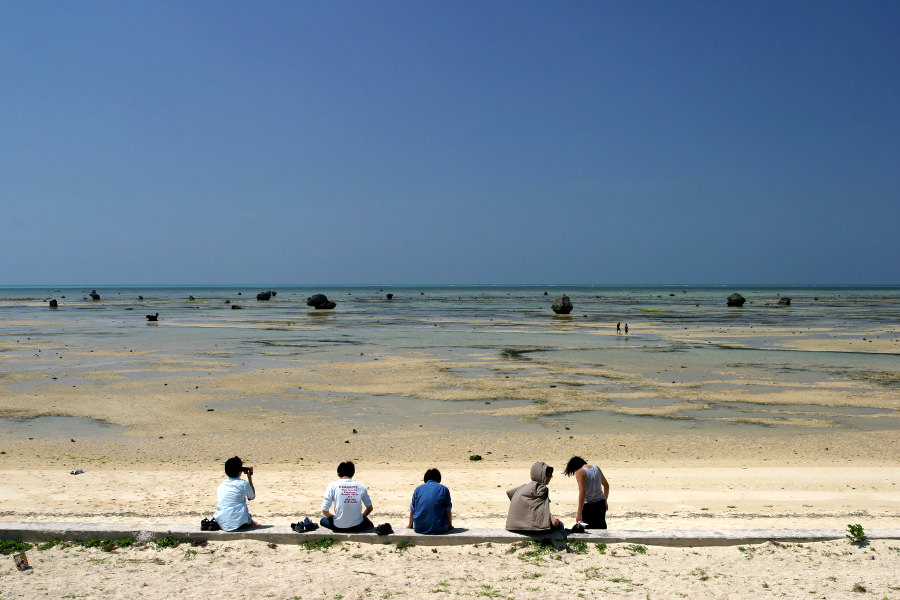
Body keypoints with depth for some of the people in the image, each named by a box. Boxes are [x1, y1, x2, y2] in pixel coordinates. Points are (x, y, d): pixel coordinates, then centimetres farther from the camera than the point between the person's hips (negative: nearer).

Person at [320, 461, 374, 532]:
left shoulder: (332, 485, -5)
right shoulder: (360, 486, 1)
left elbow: (325, 511, -7)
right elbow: (369, 508, 9)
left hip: (339, 527, -2)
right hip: (357, 526, 2)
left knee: (323, 520, 31)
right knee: (369, 523, 36)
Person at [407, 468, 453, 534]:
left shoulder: (418, 489, 8)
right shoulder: (444, 489, 3)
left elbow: (412, 510, 13)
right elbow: (448, 510, 7)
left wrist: (410, 525, 28)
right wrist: (450, 525, 23)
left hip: (419, 528, 3)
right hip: (439, 529, -3)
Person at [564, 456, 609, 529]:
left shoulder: (580, 472, -13)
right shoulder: (596, 468, 8)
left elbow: (582, 493, -22)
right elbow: (606, 485, 19)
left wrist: (579, 513, -21)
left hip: (589, 505, -7)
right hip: (601, 503, 7)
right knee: (602, 528, 18)